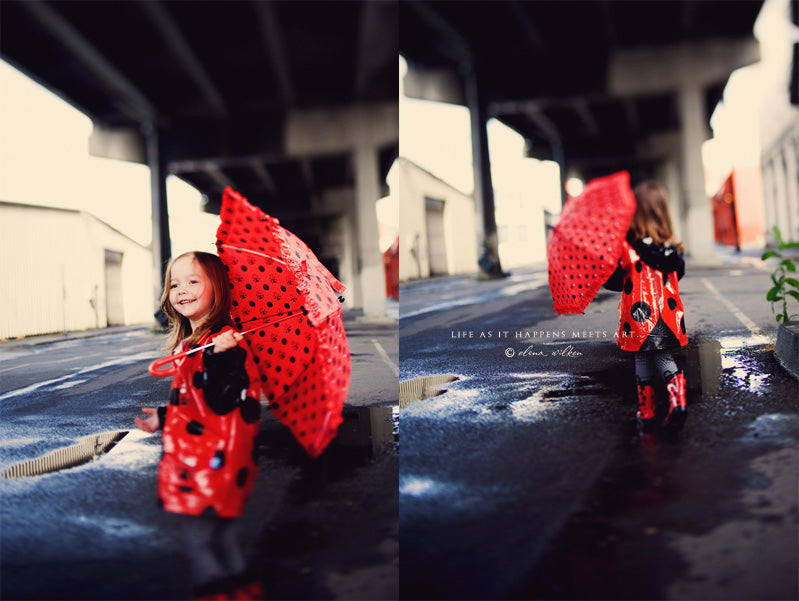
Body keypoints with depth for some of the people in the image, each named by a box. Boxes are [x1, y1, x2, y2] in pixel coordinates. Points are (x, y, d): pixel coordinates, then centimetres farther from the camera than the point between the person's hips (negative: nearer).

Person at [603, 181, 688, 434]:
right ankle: (677, 400, -3)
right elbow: (678, 273, 7)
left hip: (639, 318, -3)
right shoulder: (671, 247, 0)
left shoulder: (626, 246, -12)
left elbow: (613, 280, -12)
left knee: (643, 361, 10)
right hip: (668, 316, 3)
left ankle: (647, 413, 15)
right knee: (663, 356, 18)